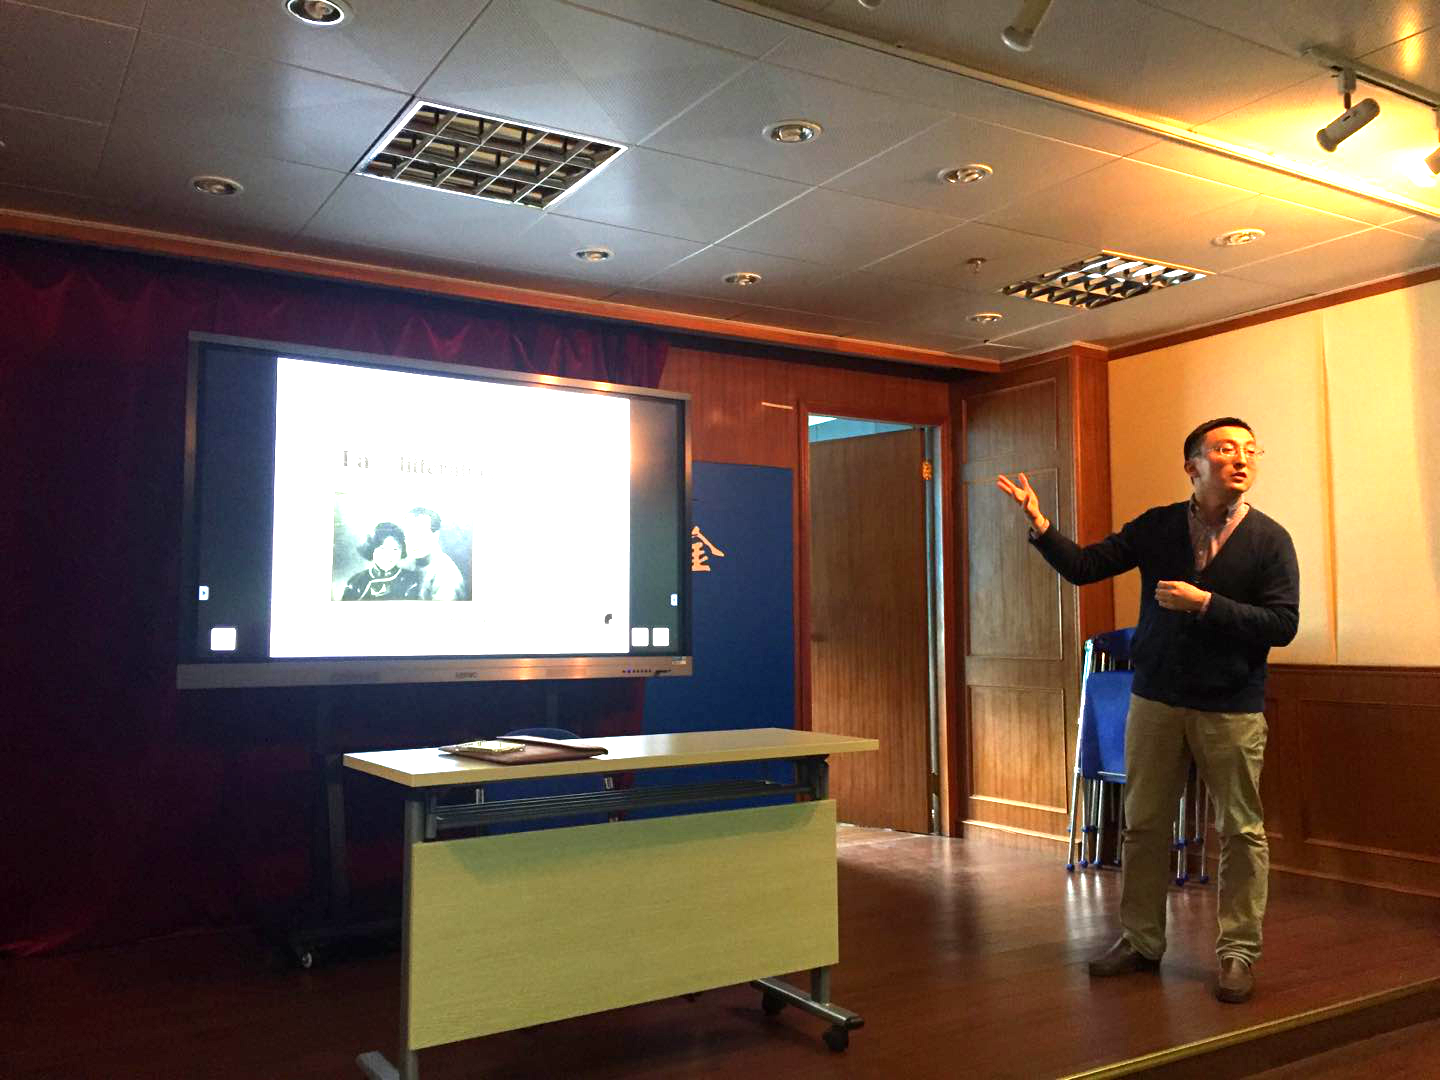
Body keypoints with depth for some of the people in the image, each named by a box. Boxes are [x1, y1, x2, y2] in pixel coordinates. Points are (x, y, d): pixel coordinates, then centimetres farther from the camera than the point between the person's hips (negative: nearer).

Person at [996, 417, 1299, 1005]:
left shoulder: (1269, 539, -5)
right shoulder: (1157, 527, 2)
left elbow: (1283, 624, -12)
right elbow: (1084, 566, -1)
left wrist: (1205, 604, -20)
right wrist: (1040, 526, -16)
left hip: (1232, 708, -2)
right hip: (1155, 699, 3)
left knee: (1240, 832, 5)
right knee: (1143, 824, 11)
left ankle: (1238, 952, 20)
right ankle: (1140, 940, 25)